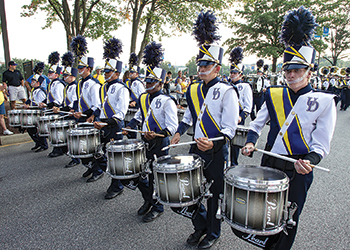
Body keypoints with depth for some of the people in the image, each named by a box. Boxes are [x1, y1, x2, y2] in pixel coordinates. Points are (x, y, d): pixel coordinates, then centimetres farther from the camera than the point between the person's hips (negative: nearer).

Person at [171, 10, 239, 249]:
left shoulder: (227, 92, -11)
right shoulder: (194, 90, 7)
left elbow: (229, 129, -15)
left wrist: (214, 143, -30)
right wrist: (179, 132, 7)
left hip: (216, 152, -5)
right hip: (196, 149, 6)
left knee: (214, 193, 11)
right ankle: (200, 226, 39)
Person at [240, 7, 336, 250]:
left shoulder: (324, 101, -6)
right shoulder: (274, 95, 2)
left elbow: (321, 144, -7)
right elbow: (257, 123, 10)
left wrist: (309, 161, -25)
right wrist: (251, 141, -8)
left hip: (298, 170, -3)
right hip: (269, 163, 3)